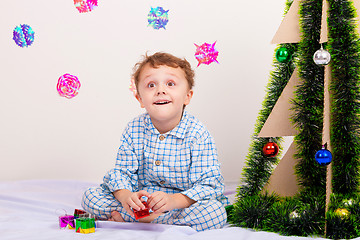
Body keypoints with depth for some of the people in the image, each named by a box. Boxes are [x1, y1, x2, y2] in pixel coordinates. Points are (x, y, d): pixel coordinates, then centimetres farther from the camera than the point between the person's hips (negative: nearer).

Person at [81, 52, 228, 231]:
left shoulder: (197, 134, -15)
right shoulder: (134, 129, -4)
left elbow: (211, 184, -18)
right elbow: (122, 171, -1)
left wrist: (175, 201, -34)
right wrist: (125, 195, -26)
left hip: (183, 201, -2)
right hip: (141, 200, 2)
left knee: (216, 212, -34)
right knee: (91, 195, -10)